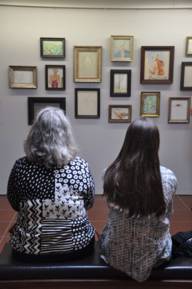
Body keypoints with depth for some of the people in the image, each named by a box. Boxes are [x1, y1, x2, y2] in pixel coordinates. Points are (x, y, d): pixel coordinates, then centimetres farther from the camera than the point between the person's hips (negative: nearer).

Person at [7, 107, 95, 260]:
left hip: (29, 248, 1)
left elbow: (15, 204, 2)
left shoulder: (21, 167, -15)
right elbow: (89, 203, 1)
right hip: (77, 245, 0)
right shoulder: (81, 166, -15)